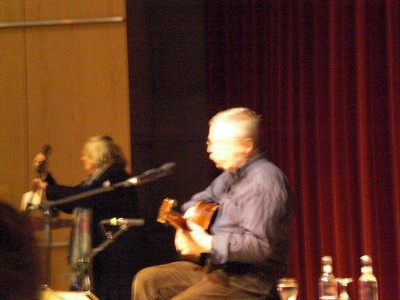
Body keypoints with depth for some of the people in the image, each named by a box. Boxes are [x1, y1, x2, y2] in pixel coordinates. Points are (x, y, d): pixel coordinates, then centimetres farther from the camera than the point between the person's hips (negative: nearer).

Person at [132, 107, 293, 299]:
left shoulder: (264, 180, -18)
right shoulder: (231, 175, 13)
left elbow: (260, 245, -26)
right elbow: (201, 199, 30)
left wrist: (206, 244, -26)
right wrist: (191, 216, 7)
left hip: (247, 281, -10)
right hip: (215, 267, 10)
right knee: (146, 280, 5)